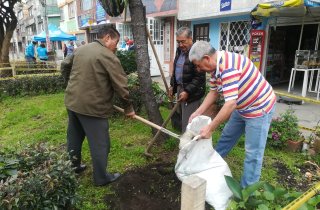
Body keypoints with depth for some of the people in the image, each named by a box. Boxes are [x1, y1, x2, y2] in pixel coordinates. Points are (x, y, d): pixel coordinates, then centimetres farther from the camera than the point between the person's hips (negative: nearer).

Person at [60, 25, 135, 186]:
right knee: (100, 144, 6)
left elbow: (65, 66, 23)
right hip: (92, 106, -8)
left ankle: (73, 167, 42)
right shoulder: (108, 56, -14)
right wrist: (128, 108, -3)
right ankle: (101, 178, 19)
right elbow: (121, 85, -13)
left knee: (74, 137, 23)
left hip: (72, 101, 9)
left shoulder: (81, 49, 11)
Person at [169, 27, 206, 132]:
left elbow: (199, 77, -21)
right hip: (180, 88, 9)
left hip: (192, 93, -8)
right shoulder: (179, 50, 10)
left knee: (188, 122, -3)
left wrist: (187, 91, -22)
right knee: (183, 119, 17)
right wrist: (172, 85, 17)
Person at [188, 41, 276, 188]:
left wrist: (210, 128, -31)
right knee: (226, 137, 21)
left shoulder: (228, 66, -33)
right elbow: (213, 92, 7)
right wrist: (197, 113, 0)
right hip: (242, 107, 10)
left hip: (259, 108, -9)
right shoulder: (215, 66, -3)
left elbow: (230, 104, -37)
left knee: (253, 152, -1)